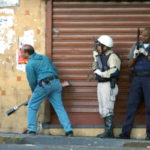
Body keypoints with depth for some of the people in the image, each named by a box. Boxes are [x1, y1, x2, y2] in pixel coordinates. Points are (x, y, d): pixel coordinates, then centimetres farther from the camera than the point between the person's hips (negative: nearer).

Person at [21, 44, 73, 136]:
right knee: (59, 107, 7)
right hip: (56, 83, 6)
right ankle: (69, 130, -2)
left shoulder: (30, 64, -1)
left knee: (32, 106, 8)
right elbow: (55, 70, 20)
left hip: (44, 84, -6)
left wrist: (34, 92, 15)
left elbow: (32, 81, -2)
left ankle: (31, 130, 2)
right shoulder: (44, 57, 19)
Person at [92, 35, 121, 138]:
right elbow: (95, 69, 24)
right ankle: (108, 131, 17)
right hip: (101, 85, 10)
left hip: (109, 85, -10)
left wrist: (101, 73, -19)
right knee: (103, 110, 12)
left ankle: (109, 132, -6)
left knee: (107, 110, -9)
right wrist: (96, 59, 10)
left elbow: (114, 71, -26)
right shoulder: (101, 56, 16)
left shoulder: (112, 57, -13)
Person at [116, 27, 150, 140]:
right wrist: (135, 56, -9)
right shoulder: (136, 46, 14)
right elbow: (131, 64, 9)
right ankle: (126, 132, 1)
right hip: (137, 78, 3)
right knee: (131, 105, 0)